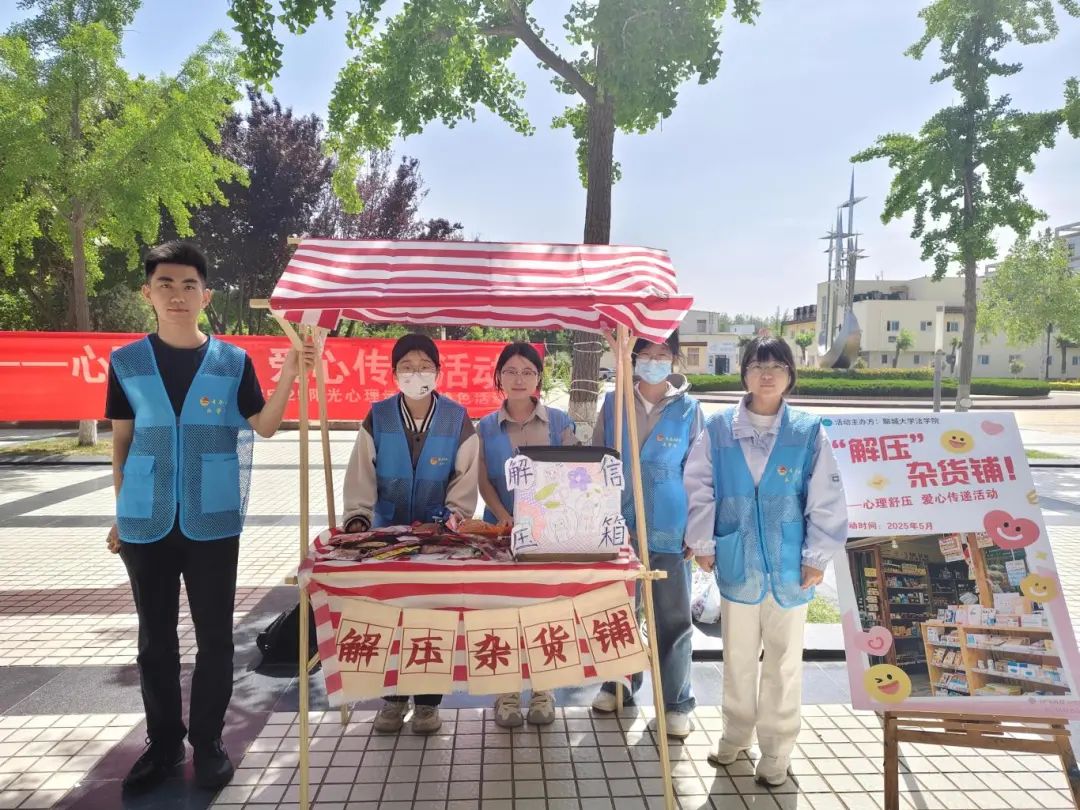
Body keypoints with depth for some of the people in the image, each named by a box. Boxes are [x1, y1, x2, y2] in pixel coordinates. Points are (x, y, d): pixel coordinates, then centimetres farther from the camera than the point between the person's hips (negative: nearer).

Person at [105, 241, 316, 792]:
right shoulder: (126, 362, 4)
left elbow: (264, 426, -1)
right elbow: (122, 442, 8)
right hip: (146, 521, 1)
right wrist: (120, 515, 9)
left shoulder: (233, 361, 1)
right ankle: (163, 742, 28)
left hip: (212, 521, -1)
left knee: (214, 636, 6)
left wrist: (288, 376, -14)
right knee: (155, 637, 12)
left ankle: (207, 741, 22)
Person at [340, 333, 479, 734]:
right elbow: (361, 476, -5)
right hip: (388, 532, 1)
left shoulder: (457, 419, -7)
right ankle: (393, 696, 24)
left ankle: (427, 701, 20)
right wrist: (357, 518, -16)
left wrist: (453, 520, -16)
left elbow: (465, 480, -5)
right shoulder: (377, 418, -4)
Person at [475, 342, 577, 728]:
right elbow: (484, 482, 0)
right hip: (502, 528, 1)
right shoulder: (486, 427, 4)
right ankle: (507, 692, 18)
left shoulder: (560, 422, 1)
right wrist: (506, 519, -16)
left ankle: (542, 689, 20)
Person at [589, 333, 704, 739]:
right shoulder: (613, 403, 3)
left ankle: (676, 702, 20)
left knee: (673, 621, 5)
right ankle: (617, 683, 35)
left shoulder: (688, 409, -2)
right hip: (618, 530, 2)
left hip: (668, 533, -2)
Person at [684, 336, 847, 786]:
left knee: (784, 661, 12)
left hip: (789, 564, -1)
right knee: (738, 656, 17)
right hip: (736, 561, 1)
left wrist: (818, 557, -4)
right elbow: (699, 489, 1)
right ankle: (736, 733, 36)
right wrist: (703, 543, -1)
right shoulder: (719, 427, -4)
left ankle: (776, 749, 29)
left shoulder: (809, 431, -6)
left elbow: (825, 500, -3)